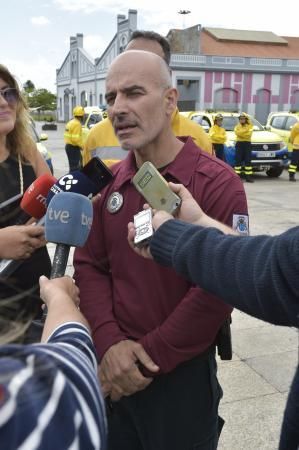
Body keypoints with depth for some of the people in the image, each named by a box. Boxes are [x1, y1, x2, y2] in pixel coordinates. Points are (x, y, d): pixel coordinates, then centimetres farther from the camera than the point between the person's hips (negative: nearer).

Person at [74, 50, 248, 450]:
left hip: (183, 374, -4)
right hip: (114, 372, 5)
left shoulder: (218, 184, -16)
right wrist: (109, 342, -12)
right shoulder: (108, 182, 2)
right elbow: (89, 265, 3)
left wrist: (148, 360, -14)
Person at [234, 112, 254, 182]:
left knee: (248, 160, -2)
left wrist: (241, 133, -9)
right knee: (238, 160, -4)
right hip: (239, 143, 0)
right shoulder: (237, 126, 13)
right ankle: (237, 175, -2)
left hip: (247, 143, 0)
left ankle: (248, 176, -2)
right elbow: (237, 133, -8)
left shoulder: (250, 126, 9)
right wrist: (245, 130, -7)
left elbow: (249, 134, -9)